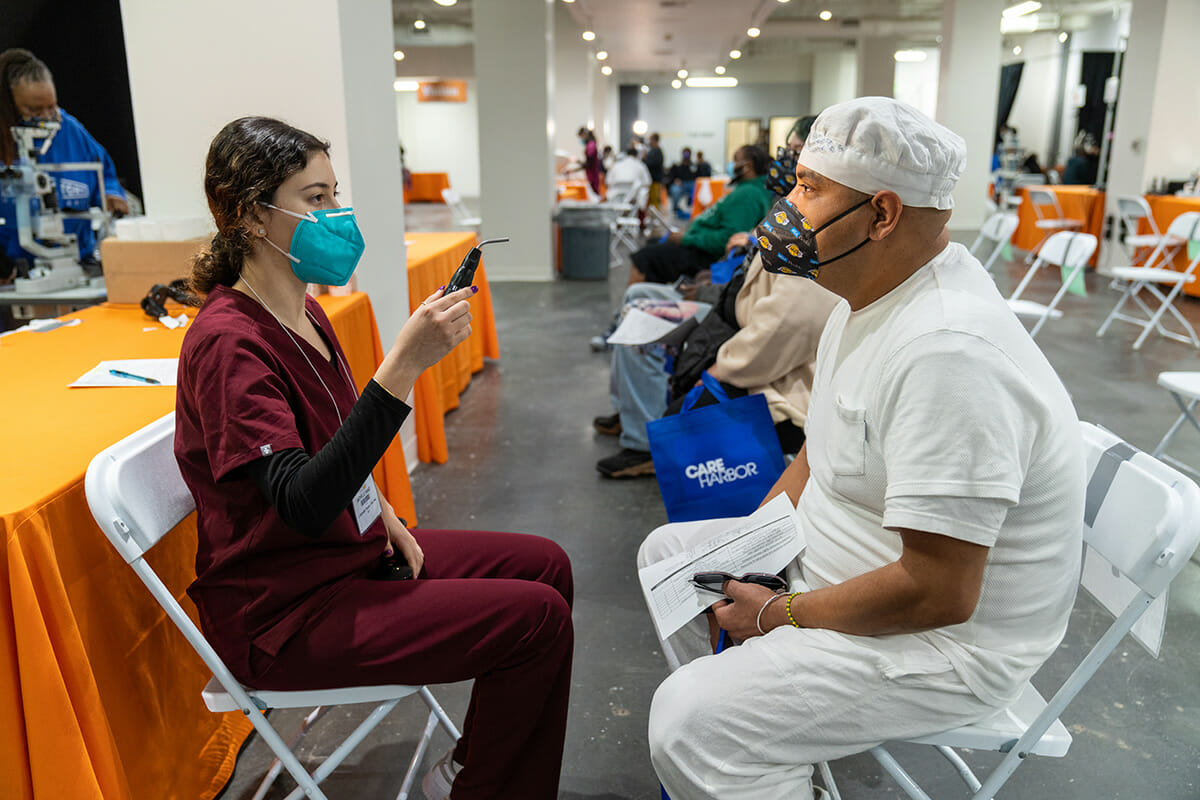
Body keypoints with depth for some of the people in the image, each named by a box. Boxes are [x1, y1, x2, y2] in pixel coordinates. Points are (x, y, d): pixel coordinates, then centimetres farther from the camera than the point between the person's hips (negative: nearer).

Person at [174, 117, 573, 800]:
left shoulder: (304, 315, 6)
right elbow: (303, 505, -34)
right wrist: (403, 366, -39)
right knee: (538, 618, -16)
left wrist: (383, 515, 3)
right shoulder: (228, 341, -22)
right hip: (283, 612, -9)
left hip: (351, 550, 9)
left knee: (547, 564, 6)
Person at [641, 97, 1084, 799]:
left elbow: (938, 593, -31)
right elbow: (824, 453, 14)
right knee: (666, 553, 15)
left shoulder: (949, 351, -31)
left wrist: (779, 615, -17)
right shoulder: (866, 299, 3)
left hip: (946, 639, -10)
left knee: (690, 725, -24)